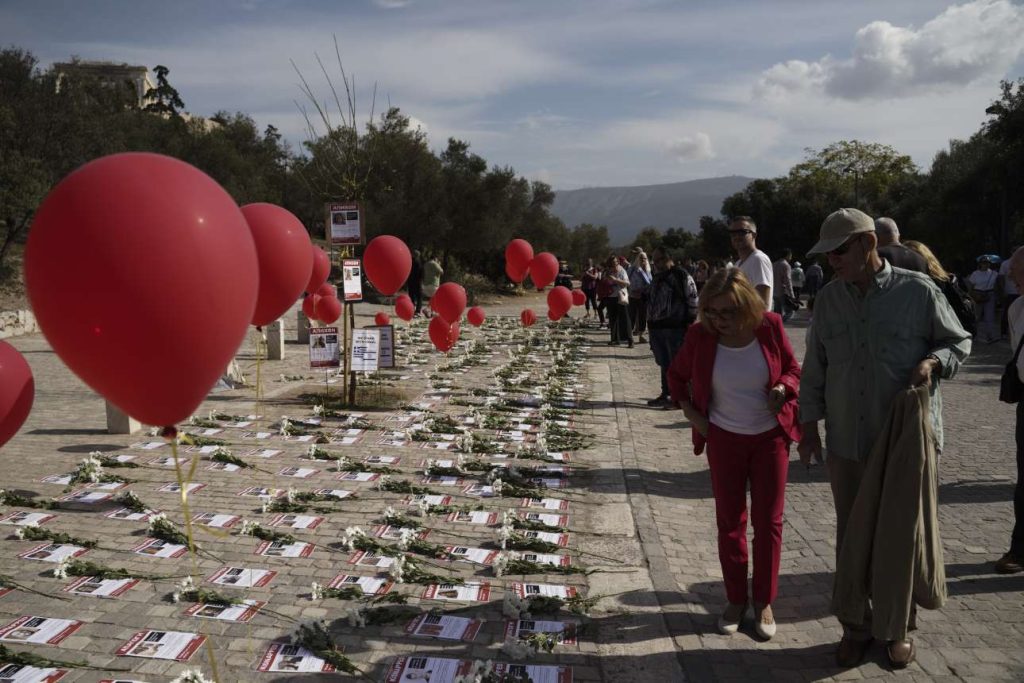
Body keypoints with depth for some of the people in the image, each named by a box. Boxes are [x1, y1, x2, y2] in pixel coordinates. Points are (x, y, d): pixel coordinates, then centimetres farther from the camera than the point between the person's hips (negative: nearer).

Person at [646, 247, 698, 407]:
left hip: (675, 327, -8)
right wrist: (650, 321, 17)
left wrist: (690, 321, -14)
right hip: (656, 327, 8)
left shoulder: (681, 276, -7)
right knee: (664, 363, 14)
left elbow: (692, 299, -11)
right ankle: (665, 395, 23)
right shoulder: (657, 278, 17)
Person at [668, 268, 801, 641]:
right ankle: (736, 600, 25)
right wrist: (689, 411, -4)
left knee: (768, 522, 7)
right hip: (724, 439, 0)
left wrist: (783, 387, -17)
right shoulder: (700, 335, -11)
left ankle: (764, 602, 22)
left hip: (770, 436, 0)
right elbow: (677, 374, 7)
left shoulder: (769, 326, -12)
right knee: (730, 522, 9)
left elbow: (792, 368, 4)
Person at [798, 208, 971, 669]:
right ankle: (855, 628, 28)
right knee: (851, 540, 11)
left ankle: (897, 629, 29)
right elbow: (814, 368, 8)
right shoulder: (828, 298, 2)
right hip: (847, 443, 3)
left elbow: (959, 342, 5)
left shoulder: (917, 290, -8)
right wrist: (809, 425, 8)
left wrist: (933, 362, -16)